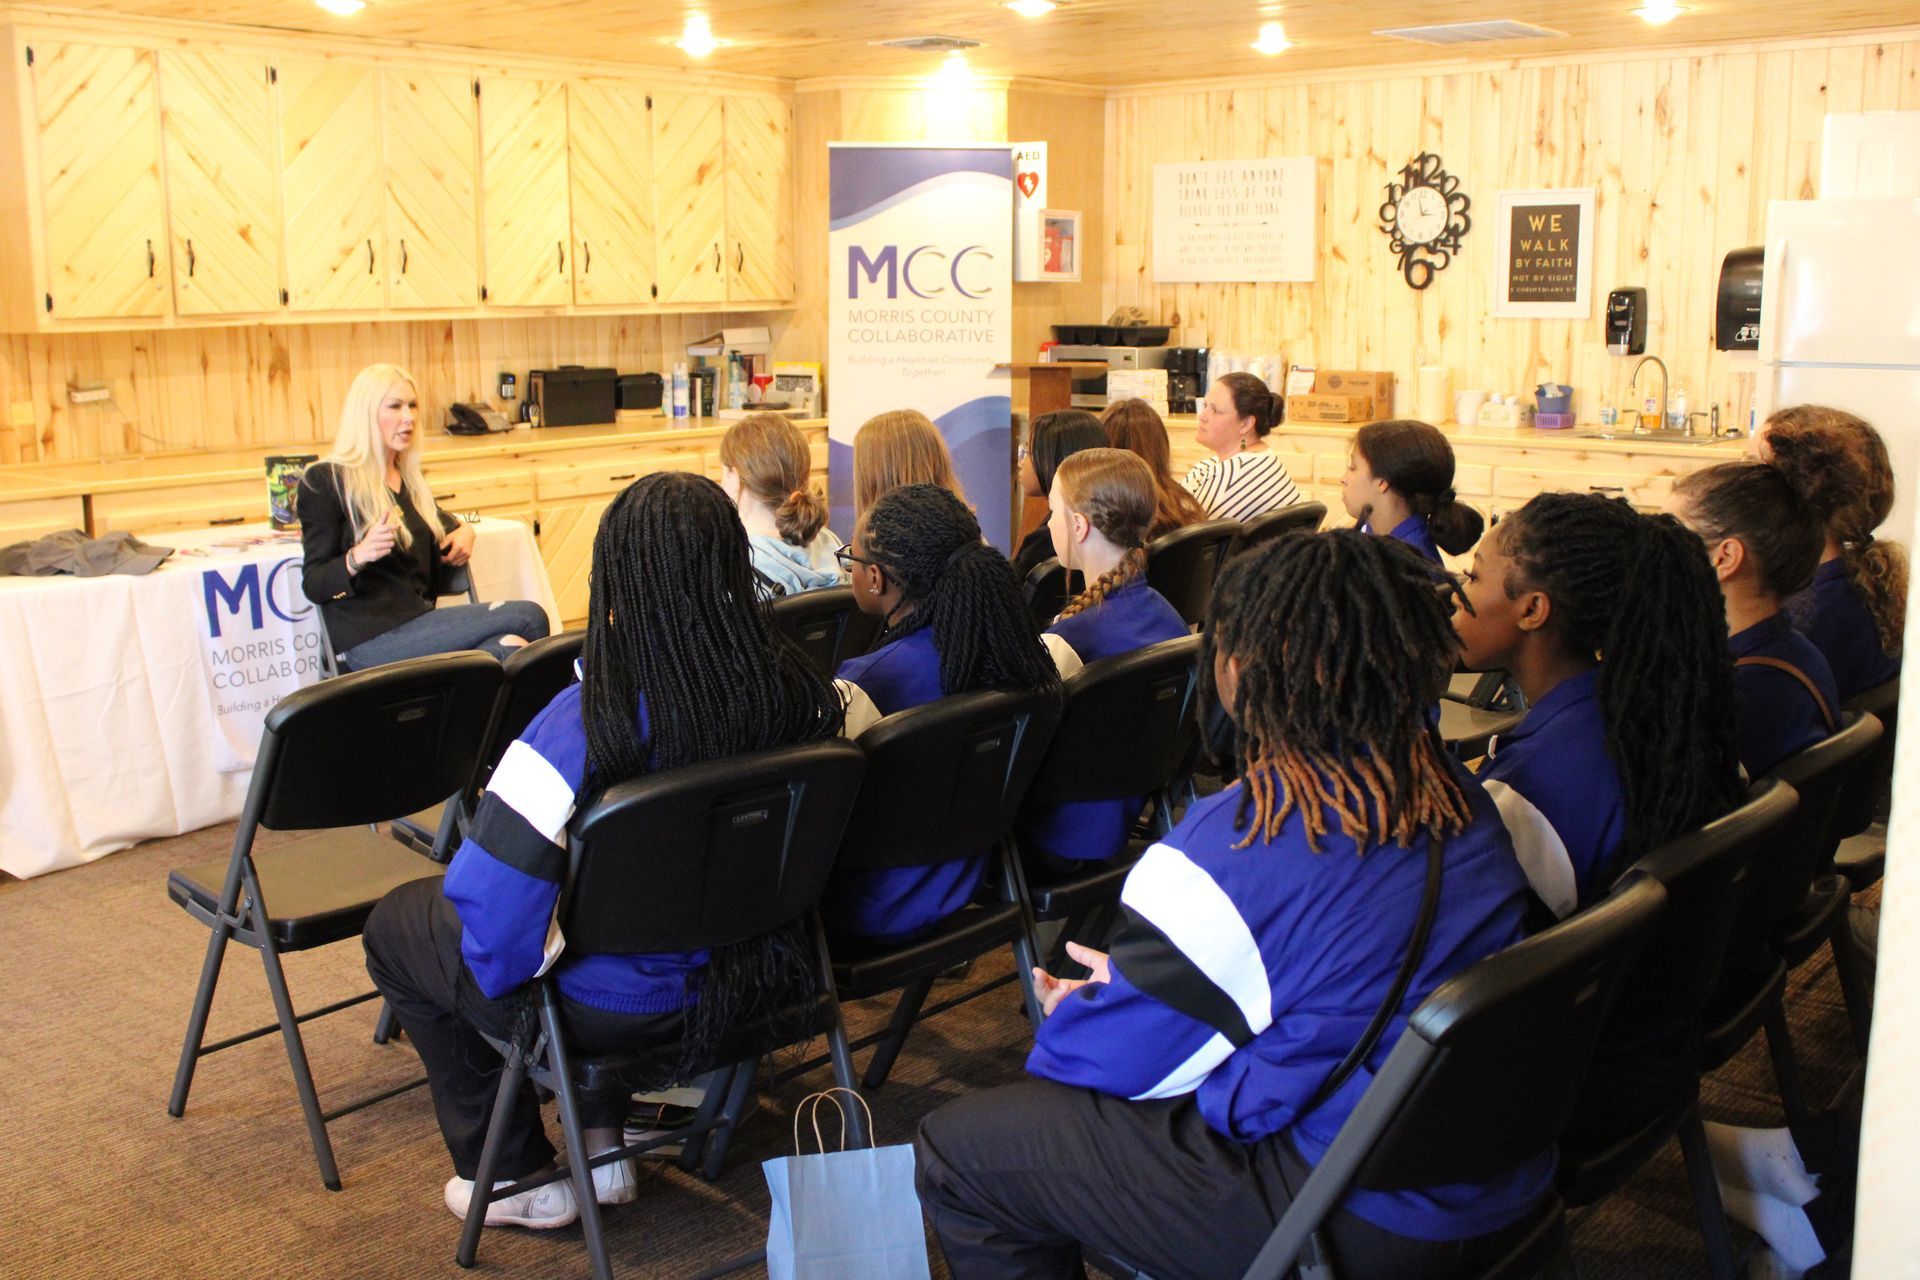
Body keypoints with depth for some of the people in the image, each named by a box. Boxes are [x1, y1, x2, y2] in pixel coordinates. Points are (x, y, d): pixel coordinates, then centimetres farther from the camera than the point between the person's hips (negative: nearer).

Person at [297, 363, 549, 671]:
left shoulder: (410, 479, 21)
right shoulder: (324, 482, 0)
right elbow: (313, 584, -5)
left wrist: (464, 530, 16)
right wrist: (357, 557, -26)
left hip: (418, 618, 7)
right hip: (369, 642, -7)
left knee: (509, 646, -27)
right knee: (527, 616, -23)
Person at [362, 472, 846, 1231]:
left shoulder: (586, 725, -32)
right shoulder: (796, 693, -17)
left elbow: (486, 895, -28)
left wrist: (505, 980, -7)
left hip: (615, 1007, -5)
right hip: (742, 975, 6)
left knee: (395, 926, 21)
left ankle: (518, 1177, 29)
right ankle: (603, 1145, 35)